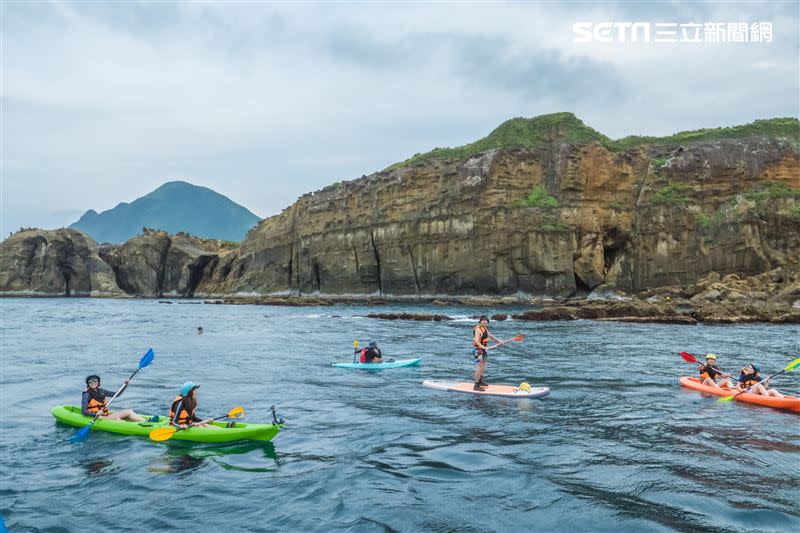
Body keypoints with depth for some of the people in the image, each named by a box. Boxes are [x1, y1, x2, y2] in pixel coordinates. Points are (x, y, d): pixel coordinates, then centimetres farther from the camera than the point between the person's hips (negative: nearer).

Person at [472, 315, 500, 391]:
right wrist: (482, 346, -48)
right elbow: (476, 340, -33)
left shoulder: (485, 329, 12)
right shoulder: (478, 329, -19)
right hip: (478, 350, -11)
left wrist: (498, 341, 36)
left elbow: (490, 336, 30)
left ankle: (480, 381, 40)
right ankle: (476, 386, -17)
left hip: (482, 350, 11)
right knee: (480, 366, -16)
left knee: (483, 365, 22)